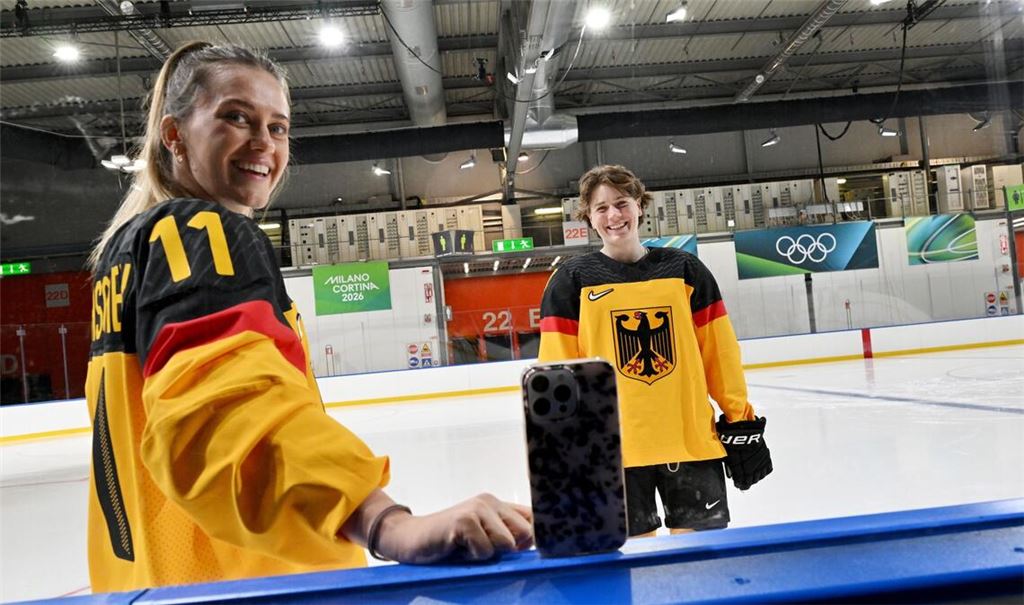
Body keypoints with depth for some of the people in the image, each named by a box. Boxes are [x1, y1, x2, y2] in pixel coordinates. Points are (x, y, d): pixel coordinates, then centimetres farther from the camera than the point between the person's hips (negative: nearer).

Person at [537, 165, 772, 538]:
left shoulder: (684, 270, 5)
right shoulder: (571, 281, 0)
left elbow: (720, 353, 6)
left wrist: (740, 419, 5)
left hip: (693, 440, 2)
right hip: (612, 448, -1)